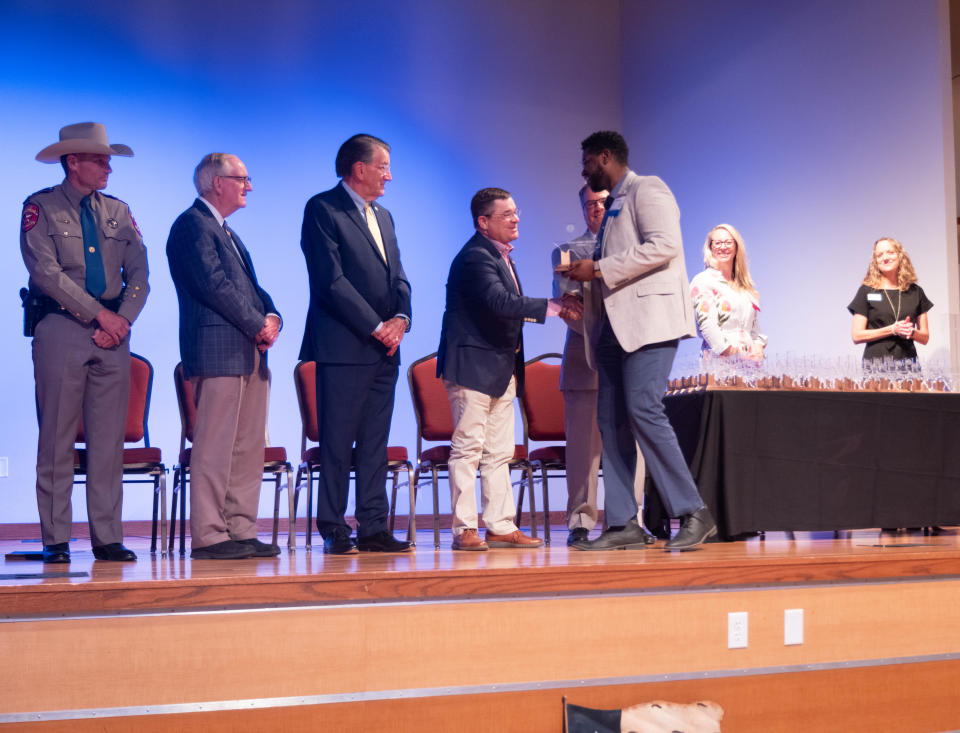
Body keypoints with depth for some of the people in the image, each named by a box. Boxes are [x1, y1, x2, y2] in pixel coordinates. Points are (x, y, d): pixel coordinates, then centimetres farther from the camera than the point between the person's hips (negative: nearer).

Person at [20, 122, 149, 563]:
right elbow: (46, 271, -10)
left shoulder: (119, 212, 16)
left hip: (112, 333, 4)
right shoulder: (40, 208, 2)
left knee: (109, 439, 3)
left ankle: (107, 538, 7)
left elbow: (139, 275, 9)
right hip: (61, 329, -4)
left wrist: (122, 319, -8)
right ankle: (55, 540, 5)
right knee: (57, 439, -1)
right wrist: (99, 314, -13)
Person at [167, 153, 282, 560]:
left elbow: (250, 286, 22)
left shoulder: (225, 232, 24)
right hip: (218, 352, -10)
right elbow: (214, 285, -16)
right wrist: (258, 326, -11)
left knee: (248, 446, 9)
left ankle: (241, 531, 13)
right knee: (215, 447, -7)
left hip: (249, 354, 10)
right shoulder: (192, 225, -6)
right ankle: (208, 536, -3)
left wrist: (272, 317, 2)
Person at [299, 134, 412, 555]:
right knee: (337, 442, -3)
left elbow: (398, 277, 19)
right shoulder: (322, 209, -5)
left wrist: (401, 318, -2)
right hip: (344, 346, -7)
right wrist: (376, 326, -14)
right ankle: (334, 531, 4)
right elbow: (331, 281, -13)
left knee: (375, 443, 8)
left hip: (384, 347, 8)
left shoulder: (383, 216, 20)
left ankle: (373, 528, 12)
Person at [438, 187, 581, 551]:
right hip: (472, 366, -10)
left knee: (499, 452, 9)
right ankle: (465, 529, 0)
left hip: (501, 367, 10)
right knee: (467, 447, -5)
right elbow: (500, 302, -27)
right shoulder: (474, 256, -14)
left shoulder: (500, 255, 17)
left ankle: (500, 527, 13)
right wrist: (554, 306, -25)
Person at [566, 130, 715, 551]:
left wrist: (600, 269, -16)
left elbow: (664, 245, -17)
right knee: (611, 420, 2)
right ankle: (623, 524, 3)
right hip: (615, 323, 9)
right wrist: (585, 283, 13)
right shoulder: (614, 205, 26)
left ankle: (693, 513, -14)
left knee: (643, 409, -19)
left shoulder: (647, 189, -1)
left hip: (649, 317, -9)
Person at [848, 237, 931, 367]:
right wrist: (892, 330, -10)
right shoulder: (866, 291, 6)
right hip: (876, 361, -2)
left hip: (907, 360, 2)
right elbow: (857, 336, -1)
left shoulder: (915, 291, 14)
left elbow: (925, 337, 16)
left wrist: (911, 332, -7)